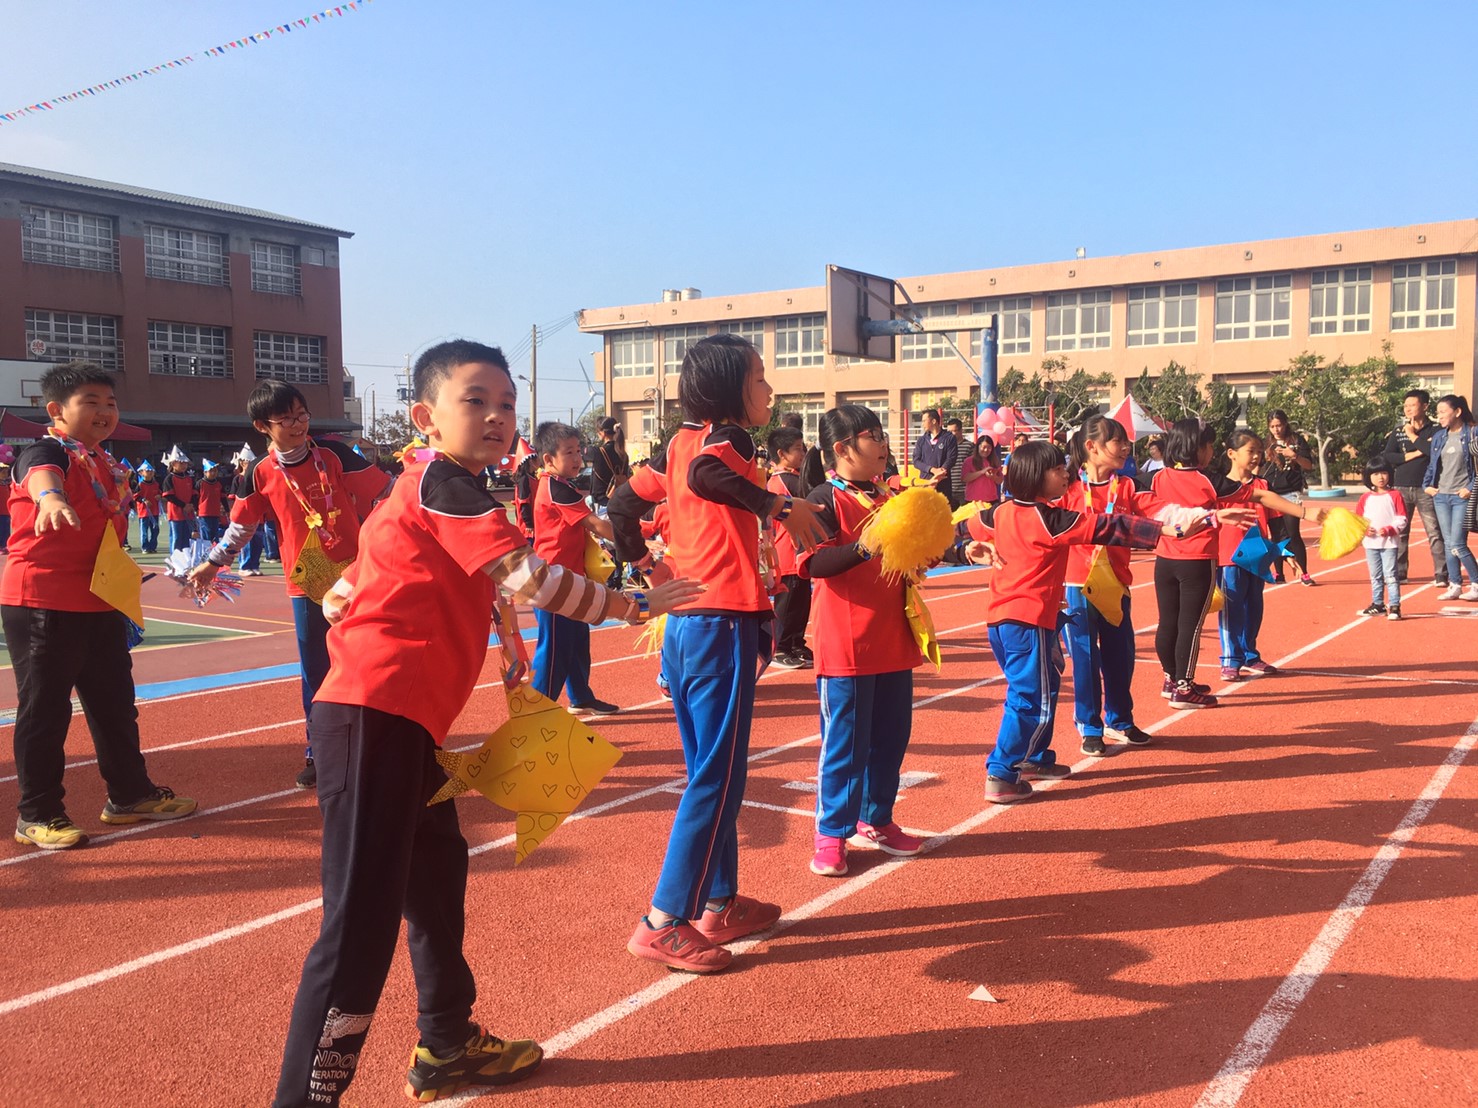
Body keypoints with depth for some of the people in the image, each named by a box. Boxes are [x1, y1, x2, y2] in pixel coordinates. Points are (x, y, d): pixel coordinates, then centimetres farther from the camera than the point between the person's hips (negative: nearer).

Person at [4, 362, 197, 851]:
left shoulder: (108, 463, 13)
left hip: (101, 605, 8)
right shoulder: (46, 450, -11)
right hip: (42, 604, -8)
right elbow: (41, 474, -37)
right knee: (45, 707, 1)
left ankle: (130, 794, 30)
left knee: (114, 700, 16)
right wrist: (50, 498, -59)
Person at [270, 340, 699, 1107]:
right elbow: (531, 580, -18)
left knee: (437, 871, 21)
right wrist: (633, 605, -9)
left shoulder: (427, 488, 20)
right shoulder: (446, 483, -11)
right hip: (375, 717, -11)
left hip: (399, 717, 11)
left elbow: (345, 594, 24)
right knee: (362, 917, -9)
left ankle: (447, 1046, 36)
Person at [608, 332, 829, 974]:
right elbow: (706, 477, -31)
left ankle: (718, 903, 27)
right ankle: (664, 923, 1)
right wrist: (780, 504, -23)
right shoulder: (726, 438, -9)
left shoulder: (680, 442, 13)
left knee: (711, 771, 17)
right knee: (718, 776, -2)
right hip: (723, 622, -9)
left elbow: (623, 503, 19)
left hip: (681, 622, 9)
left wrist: (642, 565, 25)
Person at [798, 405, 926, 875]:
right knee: (845, 740, 0)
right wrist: (865, 548, -33)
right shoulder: (825, 499, -9)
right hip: (845, 646, -7)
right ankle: (831, 833, 14)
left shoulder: (890, 499, 12)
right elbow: (812, 563, -22)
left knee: (891, 735, 14)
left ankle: (876, 818, 30)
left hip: (894, 642, 7)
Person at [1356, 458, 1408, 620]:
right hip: (1370, 543, 4)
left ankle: (1394, 606, -6)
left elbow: (1402, 520, -5)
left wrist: (1388, 529, -18)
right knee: (1375, 576, 14)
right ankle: (1378, 605, 24)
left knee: (1390, 575, -8)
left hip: (1389, 543, -4)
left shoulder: (1395, 495, -3)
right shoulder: (1366, 498, 7)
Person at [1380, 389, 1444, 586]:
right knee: (1399, 533, 6)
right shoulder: (1398, 432, 10)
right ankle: (1399, 573, 13)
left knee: (1435, 532, -4)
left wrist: (1414, 437, -8)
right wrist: (1411, 455, -10)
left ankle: (1441, 575, -2)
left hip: (1426, 489, -3)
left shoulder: (1434, 430, 1)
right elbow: (1385, 456, 0)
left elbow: (1435, 451, -17)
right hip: (1402, 488, 3)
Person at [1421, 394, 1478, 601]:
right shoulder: (1438, 437, 10)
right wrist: (1427, 485, 6)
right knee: (1448, 543, 7)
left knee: (1457, 545, -9)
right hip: (1441, 496, 6)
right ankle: (1454, 585, 14)